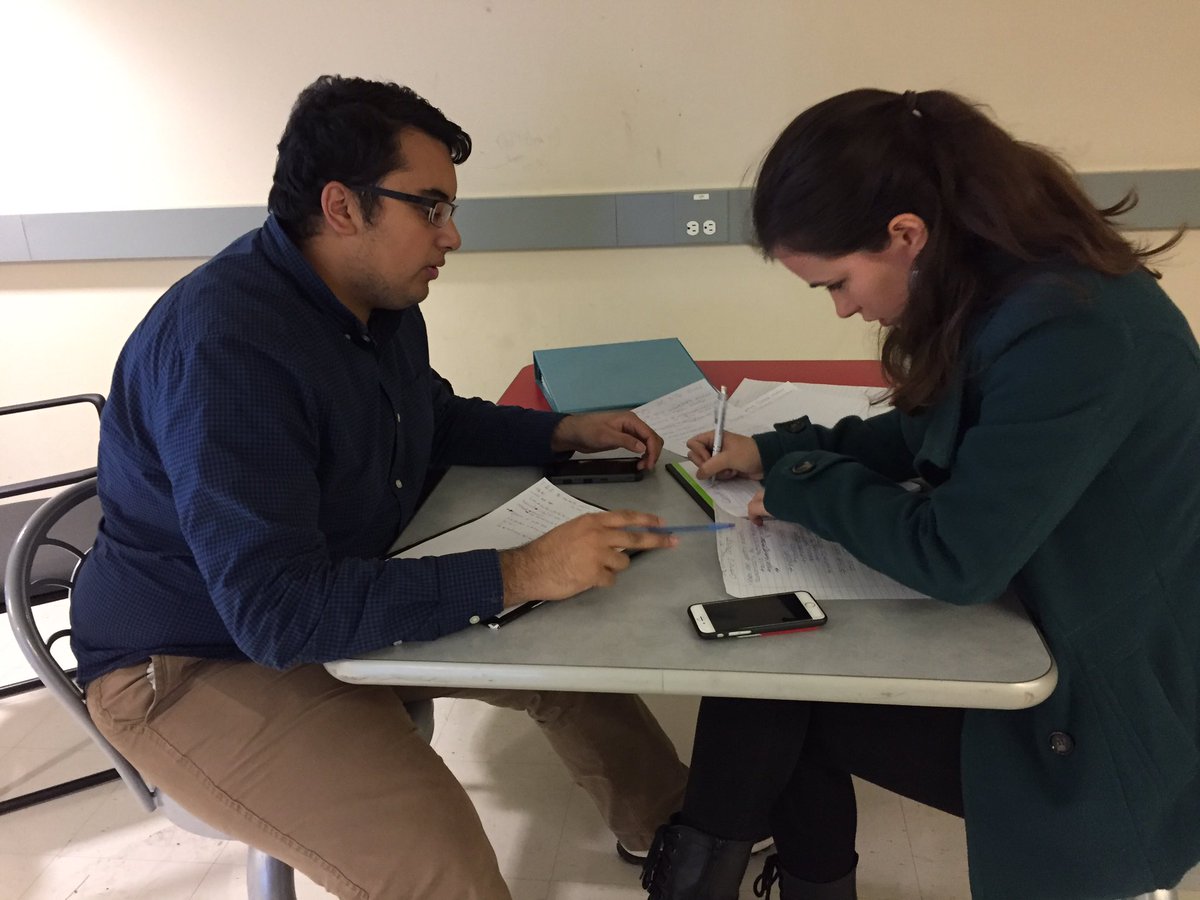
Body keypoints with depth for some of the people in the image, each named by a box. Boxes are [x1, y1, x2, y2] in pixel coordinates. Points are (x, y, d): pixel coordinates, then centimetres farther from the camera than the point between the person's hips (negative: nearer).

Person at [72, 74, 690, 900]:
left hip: (348, 597, 8)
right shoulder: (224, 344, -31)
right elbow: (279, 612, -36)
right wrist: (519, 574, -36)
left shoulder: (379, 299, -2)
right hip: (200, 662, -8)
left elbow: (436, 419, 17)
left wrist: (565, 433, 2)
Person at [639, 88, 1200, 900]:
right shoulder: (1007, 288, -3)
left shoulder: (1073, 332, -31)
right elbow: (930, 435, 12)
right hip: (1039, 631, 8)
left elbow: (954, 559, -27)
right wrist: (777, 450, 3)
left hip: (1111, 718, -8)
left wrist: (800, 486, -12)